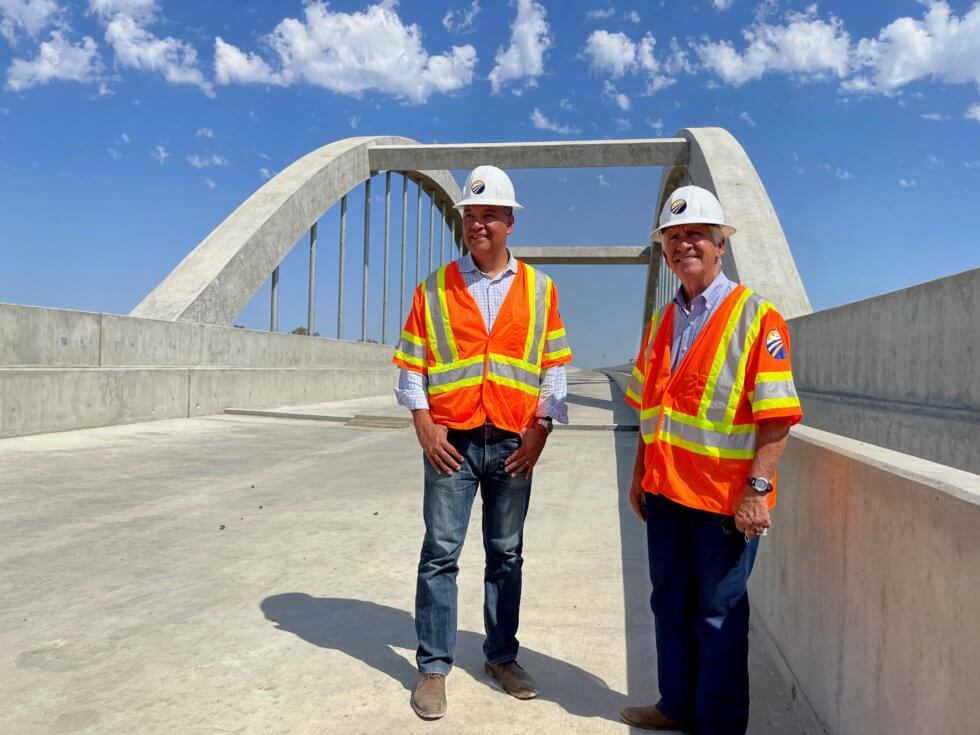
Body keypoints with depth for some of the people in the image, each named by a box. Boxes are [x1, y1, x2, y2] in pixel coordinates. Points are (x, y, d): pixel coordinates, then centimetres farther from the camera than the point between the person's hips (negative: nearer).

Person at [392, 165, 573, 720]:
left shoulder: (540, 289, 5)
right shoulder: (435, 288, 3)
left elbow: (555, 368, 6)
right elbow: (411, 366, 3)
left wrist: (541, 429, -2)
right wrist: (424, 424, -7)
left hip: (513, 444, 1)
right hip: (452, 441, -1)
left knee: (507, 554, 12)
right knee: (441, 554, 3)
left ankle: (502, 655, 28)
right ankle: (434, 666, 16)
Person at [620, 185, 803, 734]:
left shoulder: (756, 317, -10)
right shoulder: (661, 322, 10)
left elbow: (776, 416, -15)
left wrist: (757, 489, -20)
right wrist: (640, 476, 14)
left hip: (726, 499, -6)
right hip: (665, 492, 7)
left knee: (719, 613, 7)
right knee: (670, 603, 18)